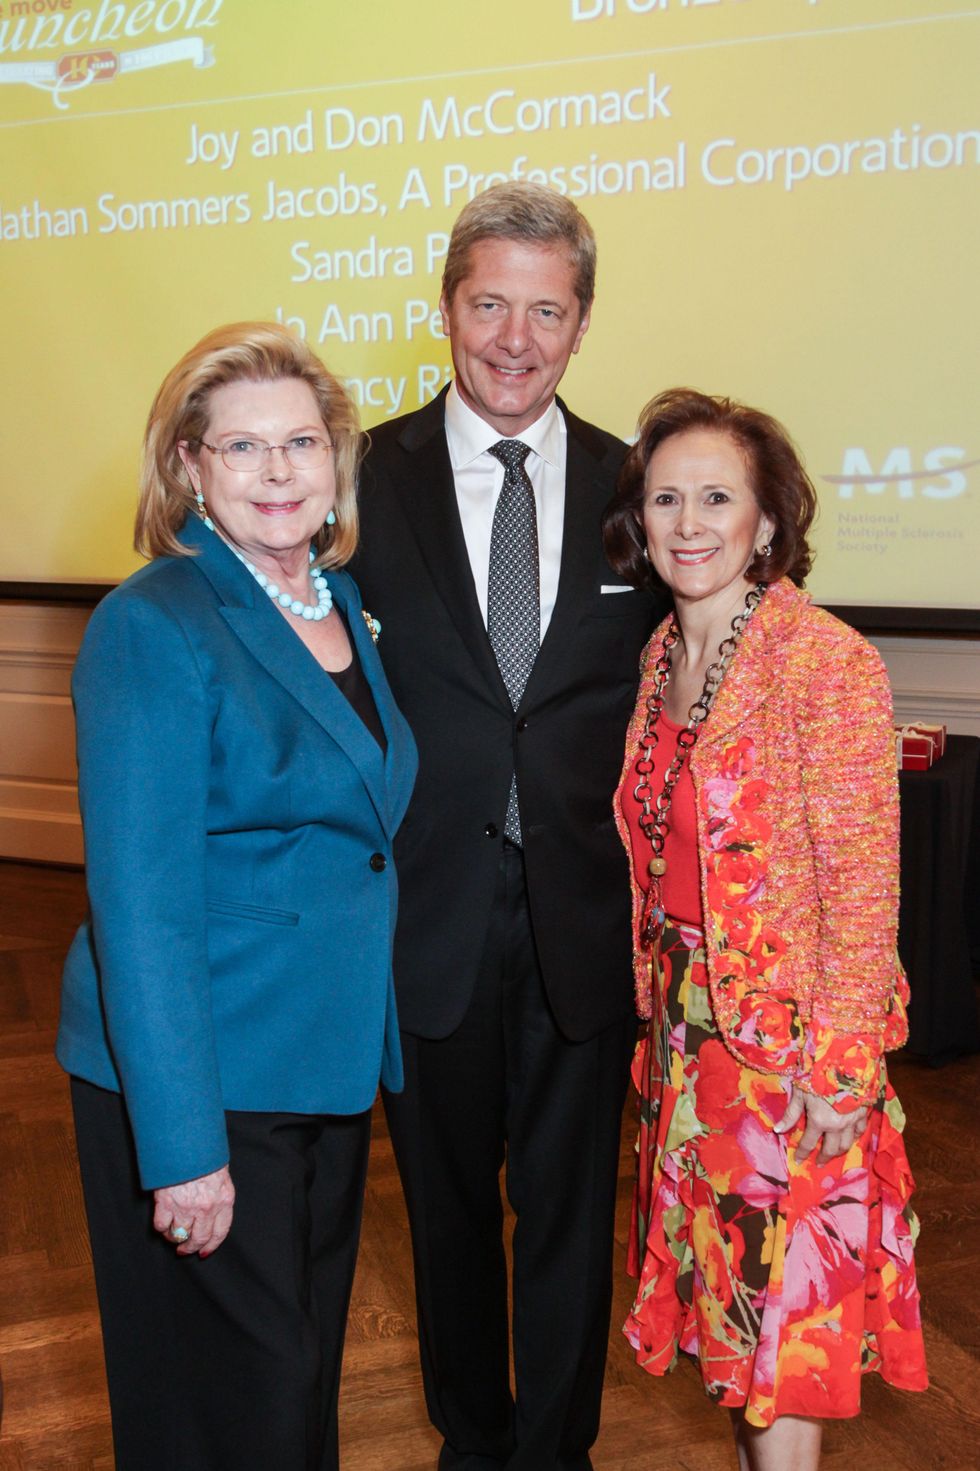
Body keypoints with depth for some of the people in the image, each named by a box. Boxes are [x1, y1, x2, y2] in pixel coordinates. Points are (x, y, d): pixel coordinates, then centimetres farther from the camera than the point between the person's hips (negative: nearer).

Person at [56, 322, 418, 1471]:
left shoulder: (344, 603, 6)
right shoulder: (154, 626, -17)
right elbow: (140, 904, -21)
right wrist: (182, 1148, -21)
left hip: (331, 1064, 7)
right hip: (201, 1079, -7)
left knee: (311, 1360, 23)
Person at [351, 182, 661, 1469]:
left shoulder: (631, 487, 1)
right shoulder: (370, 477, -3)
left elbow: (659, 702, 4)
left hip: (583, 917, 1)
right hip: (430, 913, 0)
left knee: (572, 1206, 15)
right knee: (448, 1198, 18)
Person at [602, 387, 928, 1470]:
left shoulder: (825, 659, -16)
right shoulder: (662, 655, 5)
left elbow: (864, 879, -16)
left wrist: (837, 1064, -17)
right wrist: (659, 1012, 11)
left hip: (791, 1039, -6)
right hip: (689, 1030, 7)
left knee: (790, 1304, 6)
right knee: (721, 1282, 19)